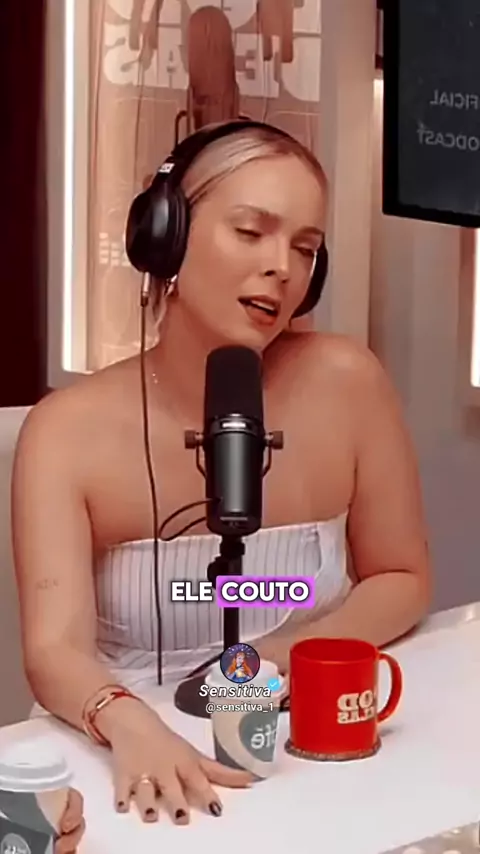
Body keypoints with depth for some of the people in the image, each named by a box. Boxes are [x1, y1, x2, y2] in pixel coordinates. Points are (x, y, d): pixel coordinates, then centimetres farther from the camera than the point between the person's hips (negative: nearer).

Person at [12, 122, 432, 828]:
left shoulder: (345, 381, -10)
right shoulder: (68, 429, -11)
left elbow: (403, 580, 1)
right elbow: (56, 650, -19)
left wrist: (288, 655, -14)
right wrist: (131, 726, -39)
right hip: (141, 760, -1)